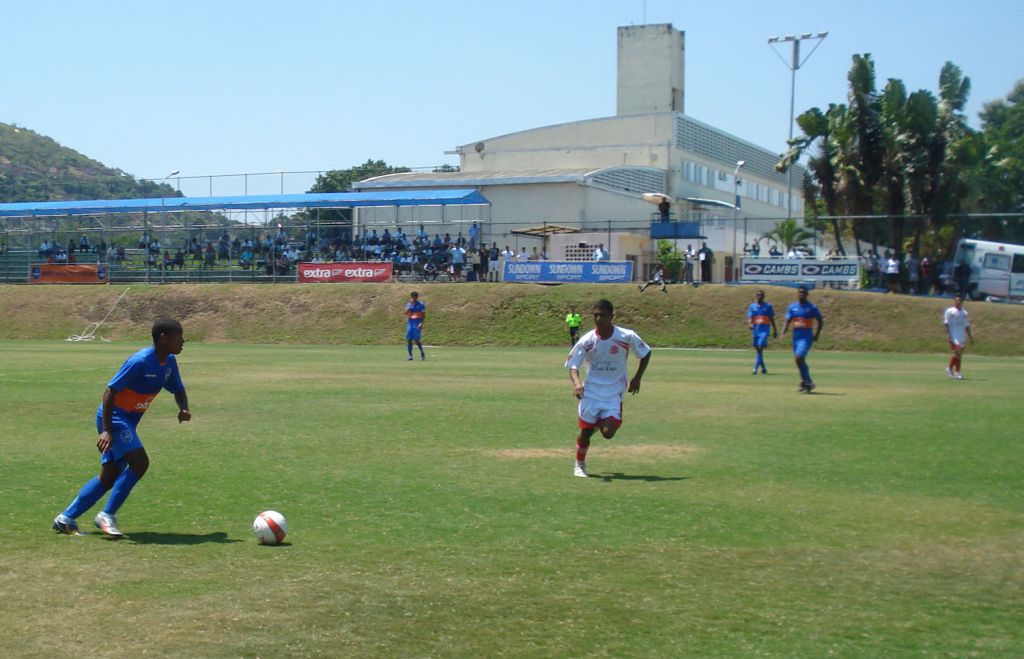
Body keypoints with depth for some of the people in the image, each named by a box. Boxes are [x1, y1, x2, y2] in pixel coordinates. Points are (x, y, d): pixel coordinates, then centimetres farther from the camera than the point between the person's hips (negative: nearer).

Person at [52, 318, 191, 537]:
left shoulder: (170, 362, 2)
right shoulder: (140, 361, -23)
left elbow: (178, 389, 17)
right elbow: (110, 391, -22)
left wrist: (183, 409, -6)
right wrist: (107, 430, -27)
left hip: (128, 421, 9)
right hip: (114, 417, -9)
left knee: (109, 477, 7)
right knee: (139, 462, -22)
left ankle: (65, 519, 15)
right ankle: (107, 515, -12)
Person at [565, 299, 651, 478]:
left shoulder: (627, 337, -12)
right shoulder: (586, 341, -10)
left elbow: (646, 353, 4)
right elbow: (573, 365, -6)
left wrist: (637, 378, -2)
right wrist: (576, 382, -27)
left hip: (614, 394, -1)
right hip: (590, 393, 1)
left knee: (608, 433, -13)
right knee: (585, 432, 2)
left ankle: (603, 422, 25)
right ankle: (580, 465, 28)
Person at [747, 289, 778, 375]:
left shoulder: (768, 306, 7)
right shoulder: (752, 306, 7)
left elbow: (772, 319, 12)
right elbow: (749, 317, -3)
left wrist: (775, 330, 12)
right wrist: (750, 324, -25)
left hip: (764, 329, -3)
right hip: (755, 328, 3)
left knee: (761, 347, -17)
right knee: (758, 349, 7)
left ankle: (755, 368, -20)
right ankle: (763, 368, 21)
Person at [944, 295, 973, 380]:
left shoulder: (964, 313, 17)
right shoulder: (949, 311, 0)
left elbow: (967, 326, 21)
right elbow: (946, 324, -5)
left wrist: (970, 337, 16)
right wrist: (947, 335, -15)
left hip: (962, 337, 6)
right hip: (953, 337, -6)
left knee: (959, 355, 4)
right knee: (957, 353, -19)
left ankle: (957, 372, 9)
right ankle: (950, 368, -7)